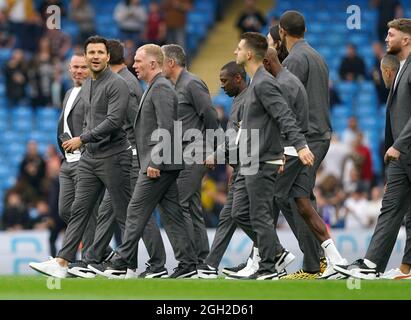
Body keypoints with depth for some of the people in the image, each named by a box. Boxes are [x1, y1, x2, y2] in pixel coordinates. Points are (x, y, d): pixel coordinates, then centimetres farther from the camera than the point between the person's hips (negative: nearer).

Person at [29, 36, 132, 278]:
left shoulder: (117, 84, -12)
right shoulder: (86, 86, 15)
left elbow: (114, 121, -21)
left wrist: (83, 139, -21)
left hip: (113, 157, -8)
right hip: (89, 158, 8)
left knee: (126, 213, 0)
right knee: (79, 210, 1)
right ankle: (62, 262, -3)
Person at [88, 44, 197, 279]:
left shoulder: (161, 88, -13)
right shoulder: (156, 88, 19)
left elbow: (166, 128, -21)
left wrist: (154, 162, -23)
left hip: (159, 165, -10)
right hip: (161, 165, 10)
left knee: (137, 213, -6)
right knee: (172, 215, 8)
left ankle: (120, 264, -3)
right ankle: (187, 265, 6)